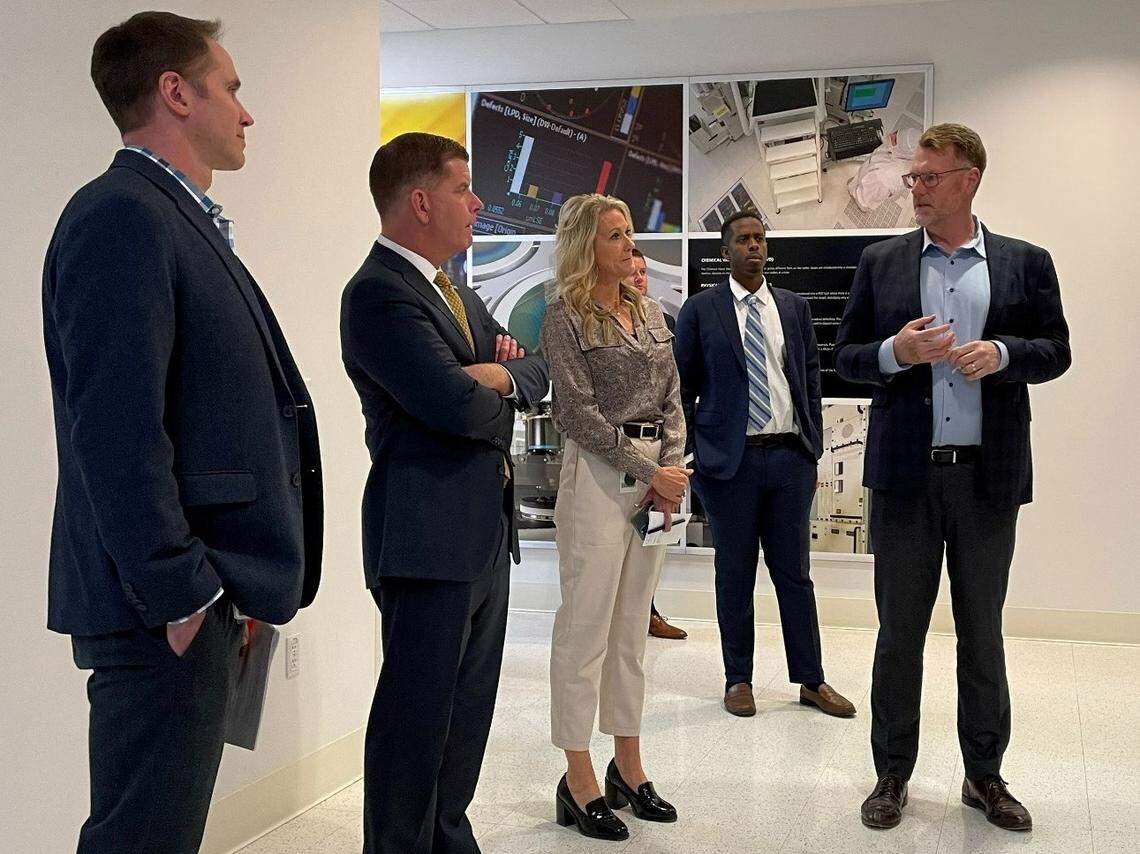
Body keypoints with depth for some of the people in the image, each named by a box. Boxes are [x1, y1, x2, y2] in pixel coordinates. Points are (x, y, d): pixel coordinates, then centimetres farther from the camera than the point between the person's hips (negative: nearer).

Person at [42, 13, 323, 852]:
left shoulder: (182, 220, 17)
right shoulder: (120, 216, -13)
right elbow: (116, 428, -21)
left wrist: (225, 584, 14)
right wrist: (178, 592, -19)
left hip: (198, 592, 10)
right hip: (165, 605, -10)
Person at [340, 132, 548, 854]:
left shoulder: (455, 292, 16)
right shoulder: (379, 293, -15)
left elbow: (536, 374, 15)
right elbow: (455, 404, -25)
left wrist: (502, 373, -8)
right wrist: (500, 398, -3)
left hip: (486, 533, 10)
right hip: (429, 539, -9)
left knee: (467, 708, 17)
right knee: (417, 713, 0)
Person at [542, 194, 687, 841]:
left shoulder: (652, 314, 14)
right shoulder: (565, 318, -5)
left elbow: (672, 400, 13)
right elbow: (581, 412, -12)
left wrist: (674, 467, -4)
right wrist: (650, 472, -14)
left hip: (656, 479, 7)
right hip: (597, 476, -7)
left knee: (633, 628, 12)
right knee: (586, 628, -2)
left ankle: (628, 764, 20)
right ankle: (579, 781, 5)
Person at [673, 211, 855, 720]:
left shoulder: (795, 307, 10)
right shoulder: (700, 310, 0)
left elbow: (811, 379, 12)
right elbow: (683, 386, 2)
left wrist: (814, 449, 7)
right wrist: (689, 454, -2)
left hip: (790, 455, 3)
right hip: (730, 459, -2)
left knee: (794, 572, 8)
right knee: (735, 574, 6)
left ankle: (810, 680, 17)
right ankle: (738, 680, 18)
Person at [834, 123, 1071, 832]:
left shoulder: (1026, 263, 5)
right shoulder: (880, 263, 6)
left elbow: (1056, 351, 5)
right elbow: (846, 356, 7)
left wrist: (1002, 353, -15)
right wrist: (895, 354, -14)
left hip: (989, 475, 0)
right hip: (906, 474, 0)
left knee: (983, 632, 11)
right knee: (900, 629, 7)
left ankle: (985, 775, 25)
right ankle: (893, 775, 19)